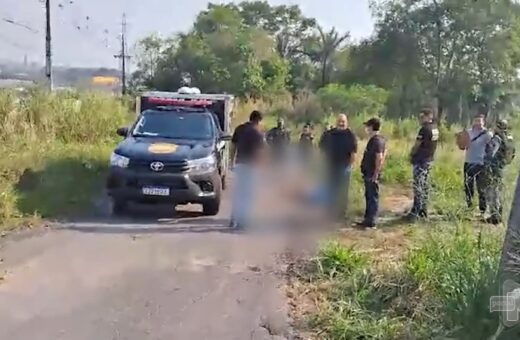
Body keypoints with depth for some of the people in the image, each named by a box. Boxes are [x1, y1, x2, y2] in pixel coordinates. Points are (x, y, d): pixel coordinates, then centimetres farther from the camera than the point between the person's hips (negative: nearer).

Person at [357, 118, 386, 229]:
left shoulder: (377, 140, -17)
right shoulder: (373, 139, 13)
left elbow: (379, 158, -23)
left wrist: (375, 174, -23)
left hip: (372, 175, -10)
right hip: (368, 173, 10)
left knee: (373, 197, -3)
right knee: (369, 196, 16)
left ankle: (371, 221, 2)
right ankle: (368, 219, 25)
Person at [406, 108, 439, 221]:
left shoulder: (424, 129, -18)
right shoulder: (435, 128, 9)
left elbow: (416, 145, -13)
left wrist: (411, 155, 4)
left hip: (420, 160, -9)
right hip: (429, 159, 9)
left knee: (418, 186, -7)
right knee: (425, 185, 14)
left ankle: (415, 212, -7)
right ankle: (424, 210, 20)